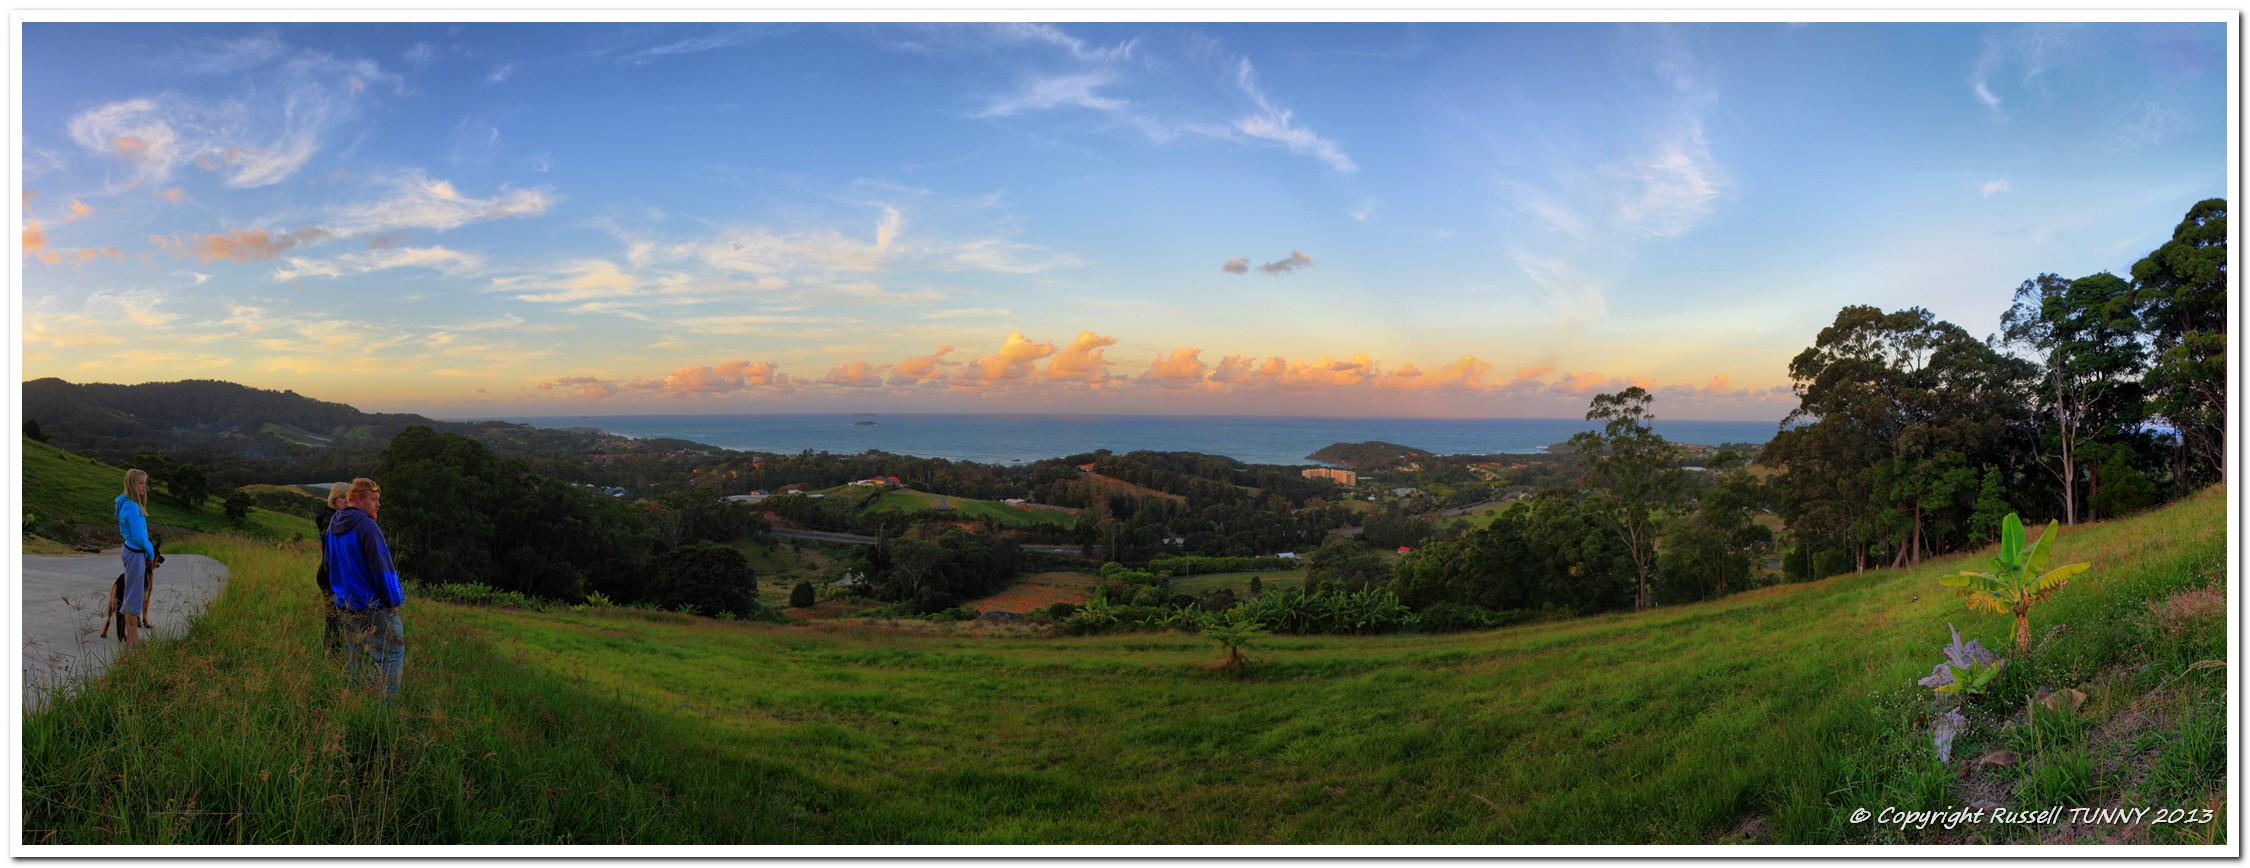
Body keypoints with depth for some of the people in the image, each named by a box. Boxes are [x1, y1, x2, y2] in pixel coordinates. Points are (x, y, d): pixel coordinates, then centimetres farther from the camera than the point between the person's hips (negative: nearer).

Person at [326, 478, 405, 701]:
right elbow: (381, 567, -19)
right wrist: (396, 599, -9)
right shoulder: (366, 526, -20)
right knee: (391, 657, -2)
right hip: (373, 607, -9)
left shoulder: (333, 526, 9)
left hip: (346, 606, 9)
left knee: (356, 658, 20)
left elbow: (331, 566, 20)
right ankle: (384, 706, -5)